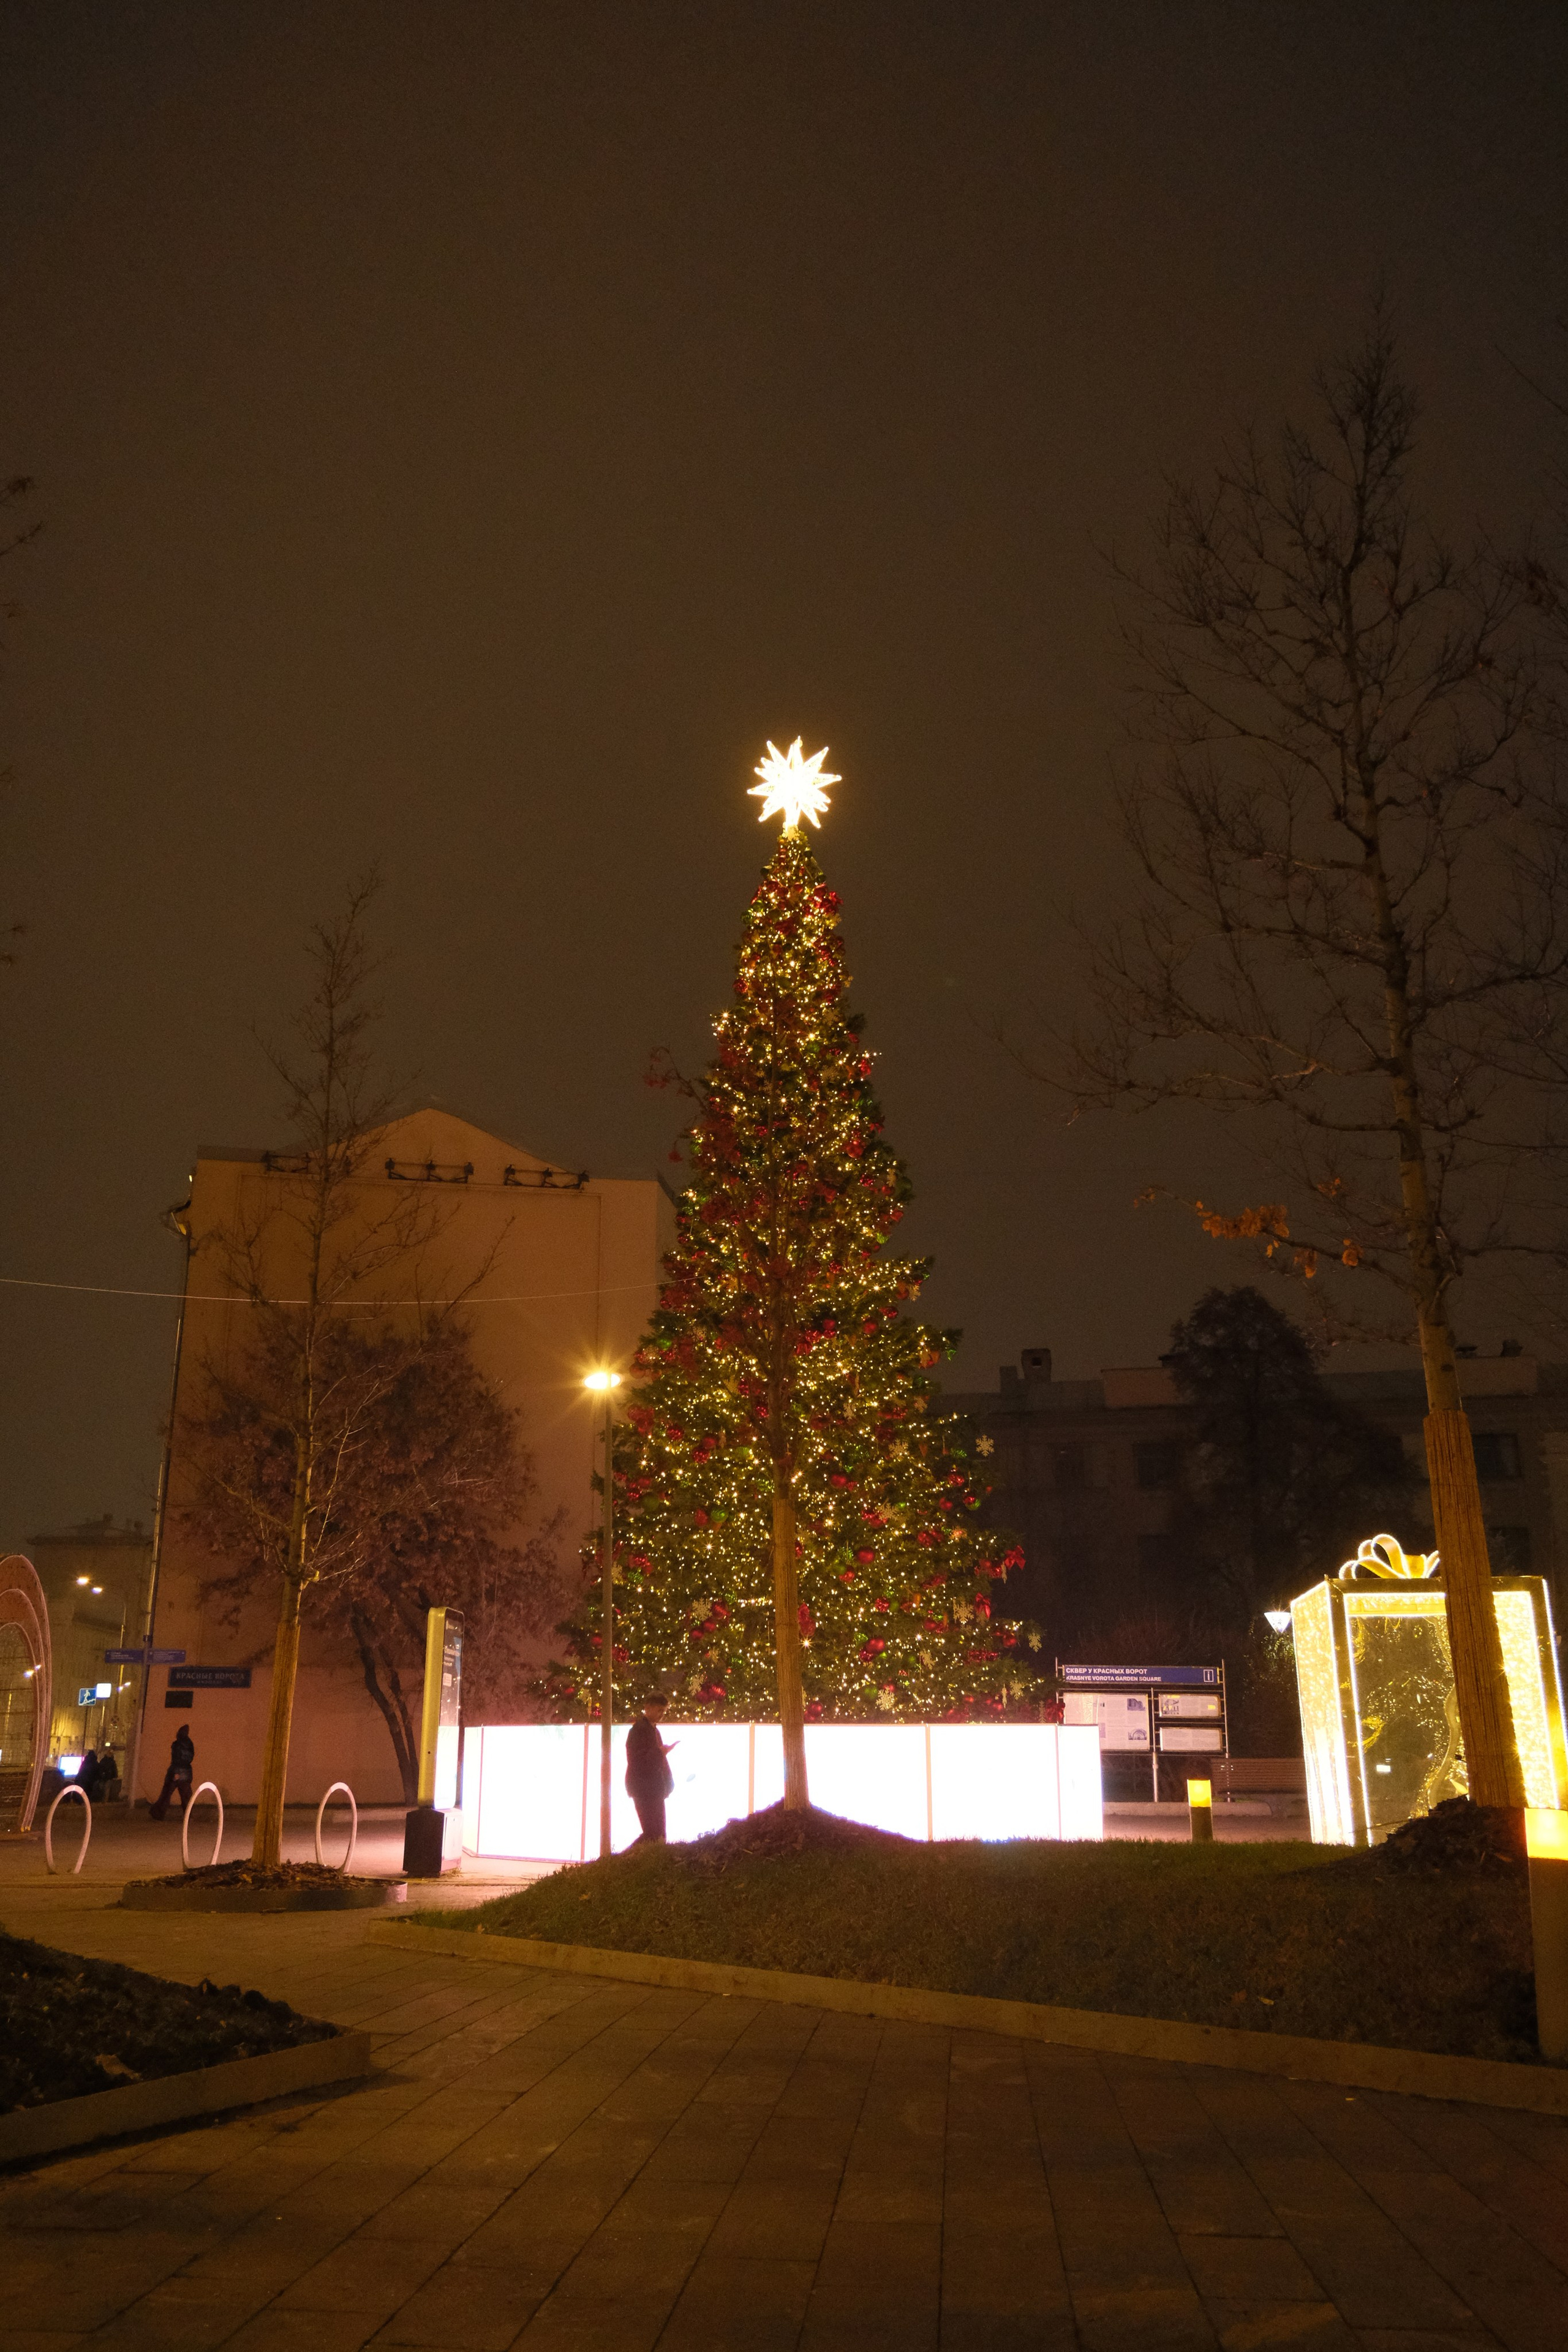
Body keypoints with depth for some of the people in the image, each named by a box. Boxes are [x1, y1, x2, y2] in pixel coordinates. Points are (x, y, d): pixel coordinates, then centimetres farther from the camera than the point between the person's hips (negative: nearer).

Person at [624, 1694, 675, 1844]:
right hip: (644, 1789, -9)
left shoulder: (653, 1729, 19)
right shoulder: (639, 1729, -11)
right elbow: (636, 1760, -20)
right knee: (653, 1833, -13)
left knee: (658, 1834, 9)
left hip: (655, 1789, 9)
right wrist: (660, 1752, -27)